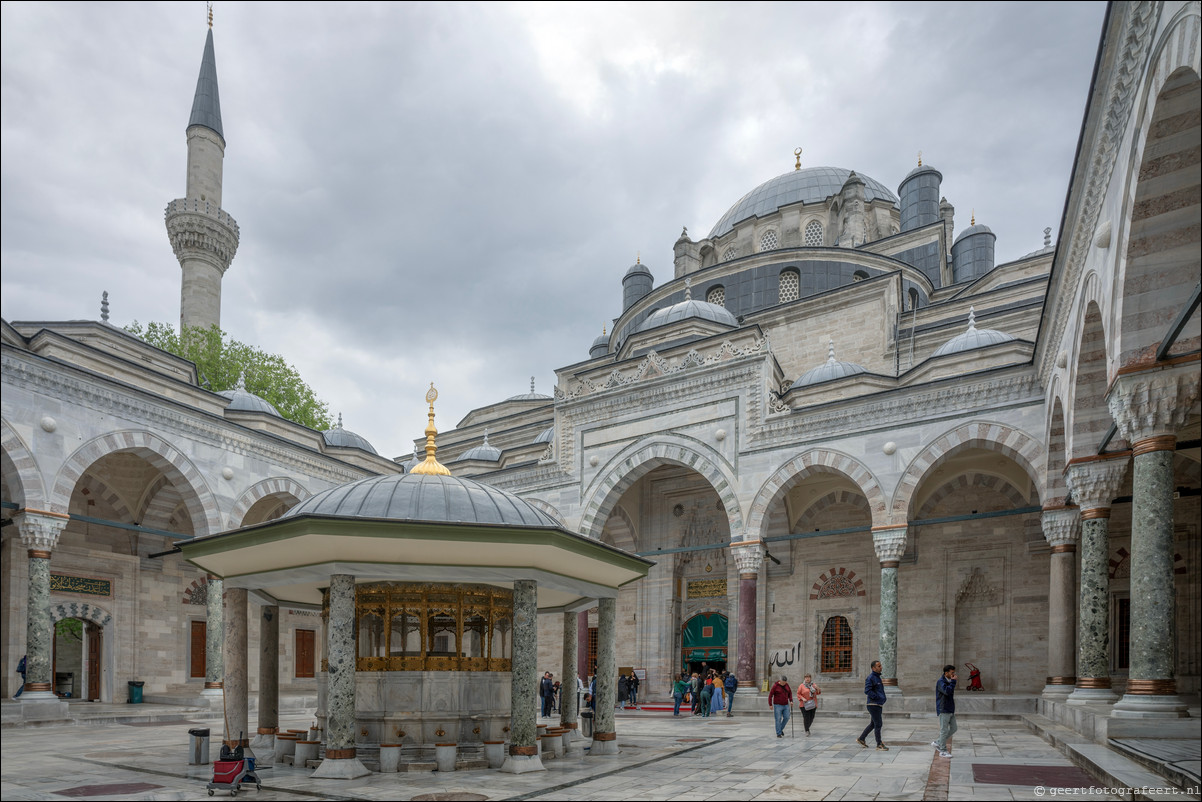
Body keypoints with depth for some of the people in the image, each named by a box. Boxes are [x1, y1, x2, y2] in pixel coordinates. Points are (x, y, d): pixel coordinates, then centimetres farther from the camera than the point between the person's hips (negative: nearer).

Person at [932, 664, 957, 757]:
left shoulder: (949, 682, 13)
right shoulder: (940, 682, -14)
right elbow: (947, 691, -30)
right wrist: (953, 681, -24)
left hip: (950, 710, 9)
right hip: (944, 710, -9)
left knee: (954, 728, 9)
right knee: (944, 730, -3)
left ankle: (937, 743, 18)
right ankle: (943, 751, 6)